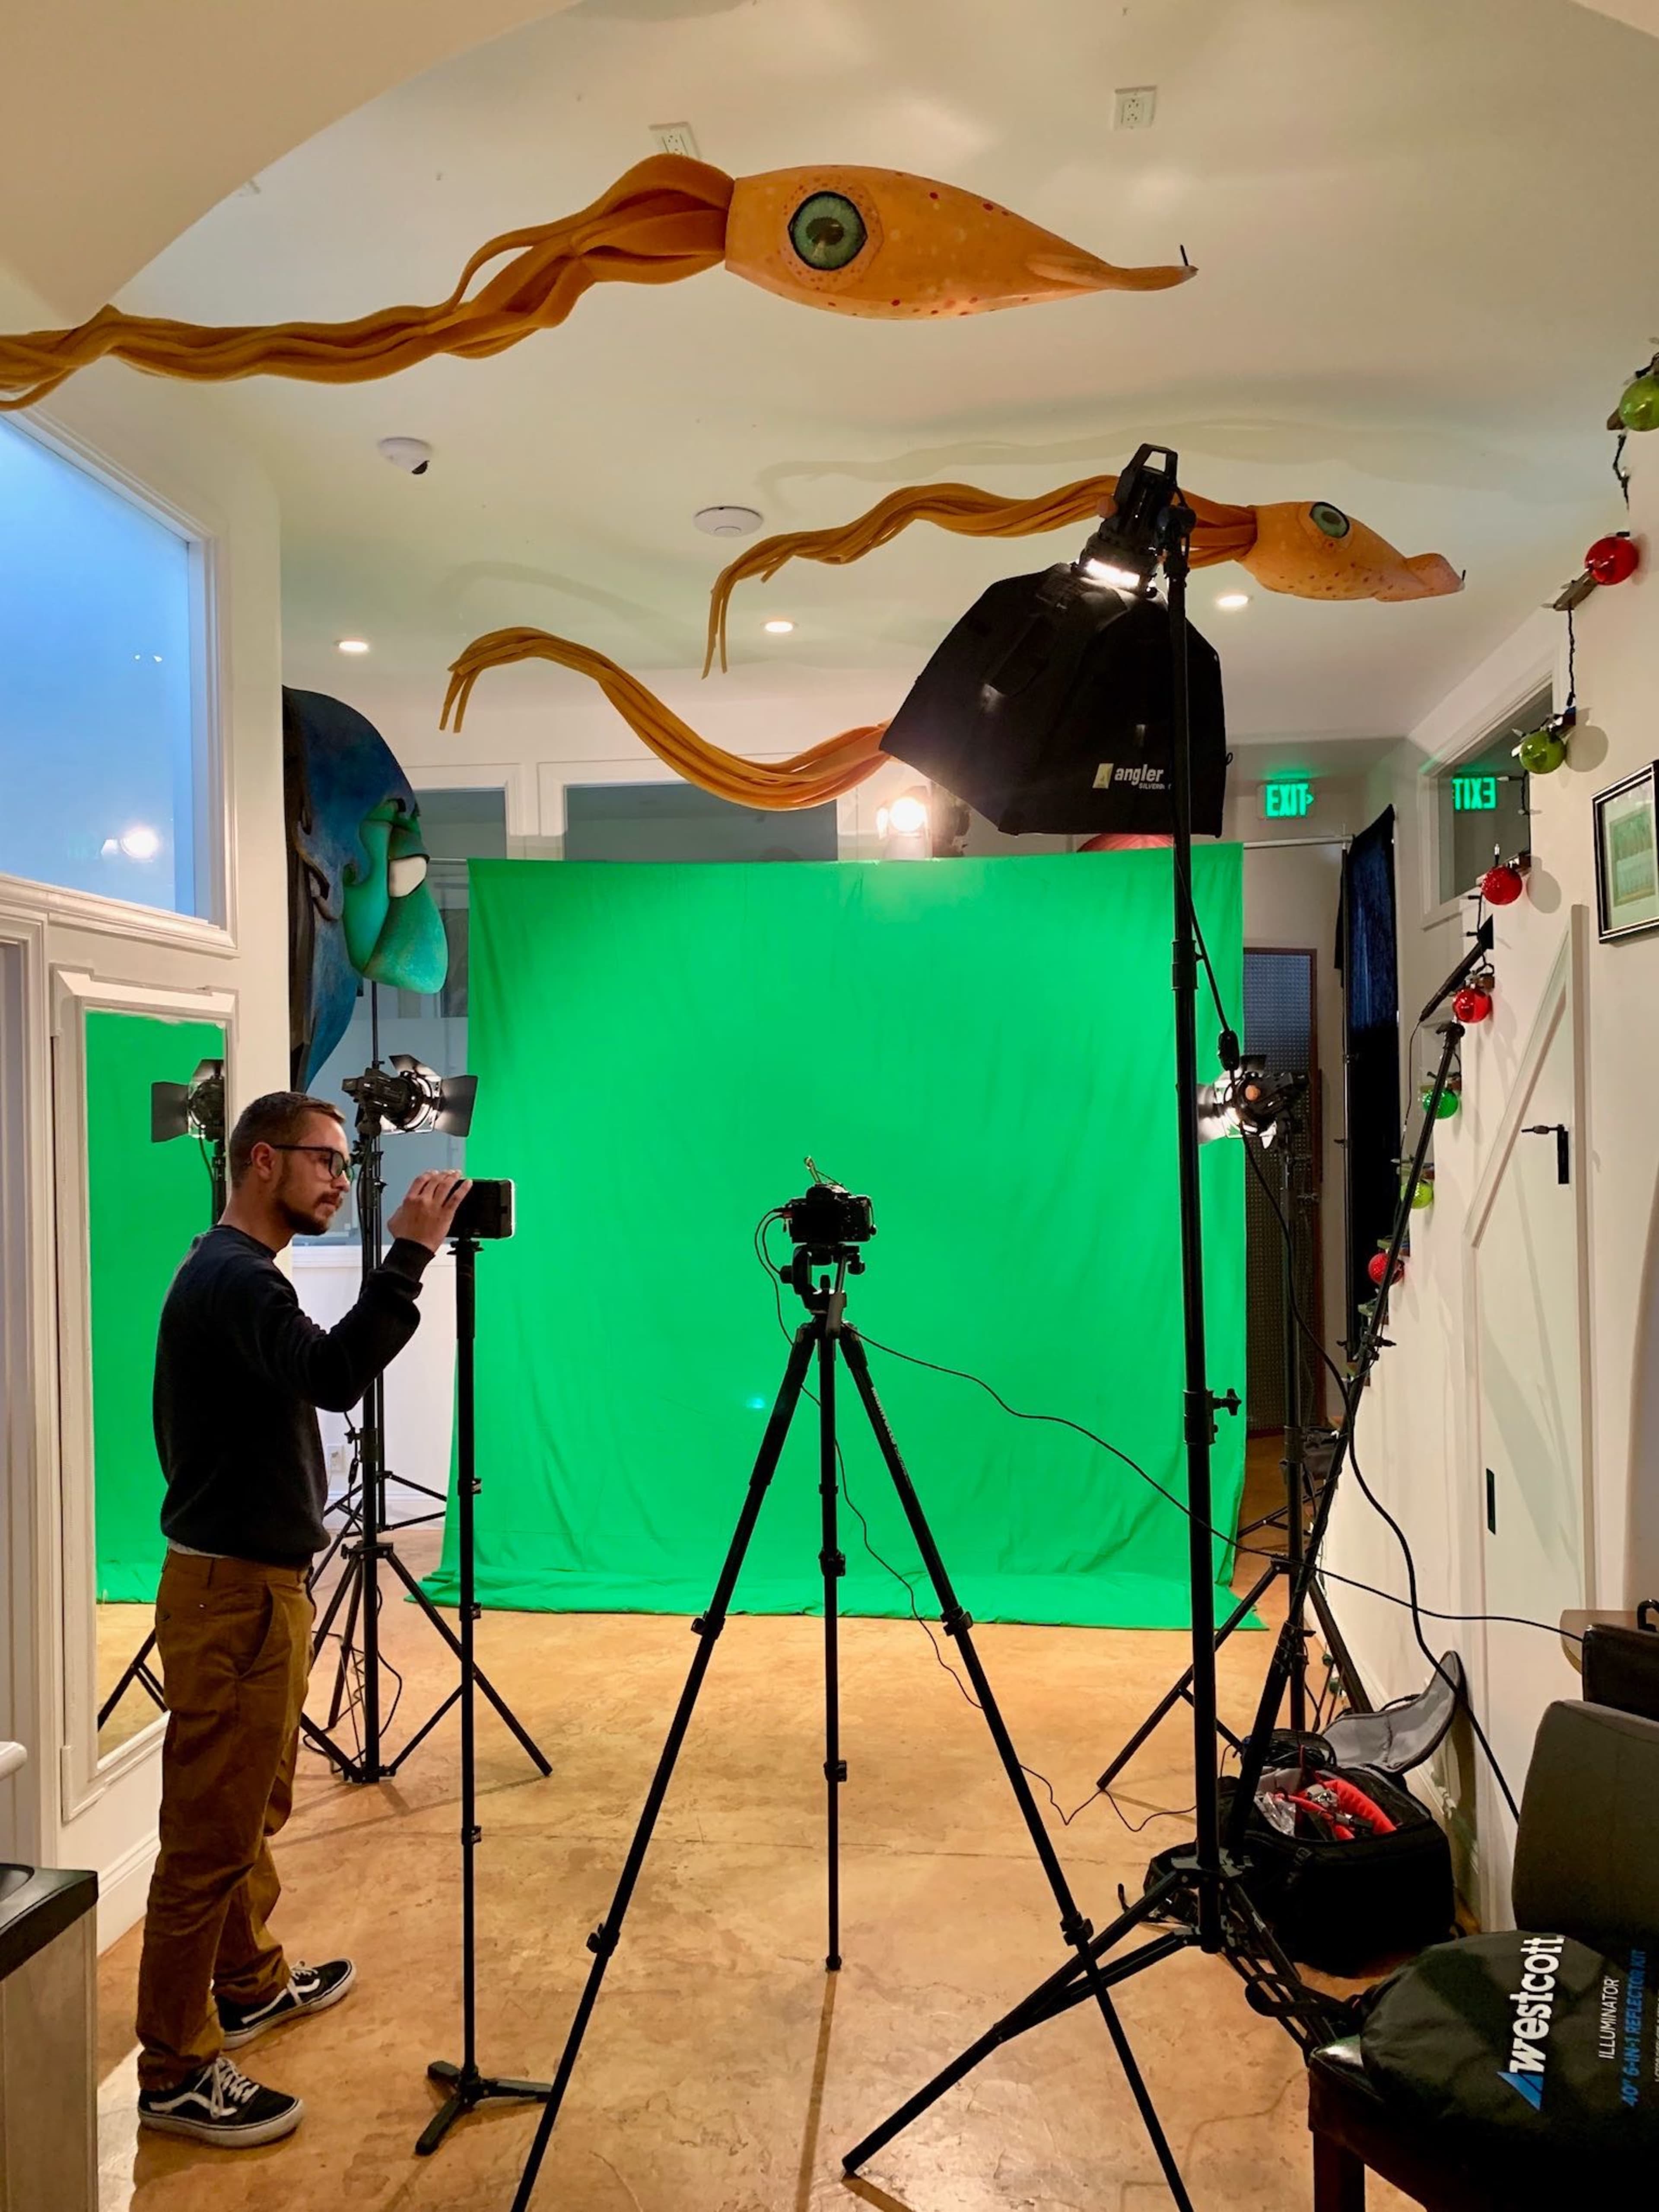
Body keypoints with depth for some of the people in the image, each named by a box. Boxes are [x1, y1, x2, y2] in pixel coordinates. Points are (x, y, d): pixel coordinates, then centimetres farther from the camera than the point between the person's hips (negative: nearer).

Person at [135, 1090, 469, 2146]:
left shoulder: (232, 1273, 13)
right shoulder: (232, 1278, -20)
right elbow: (333, 1376, -36)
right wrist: (408, 1256, -36)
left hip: (256, 1580, 11)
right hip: (231, 1592, -11)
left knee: (254, 1808, 22)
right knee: (211, 1832, -1)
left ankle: (253, 1984, 38)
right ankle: (177, 2072, 11)